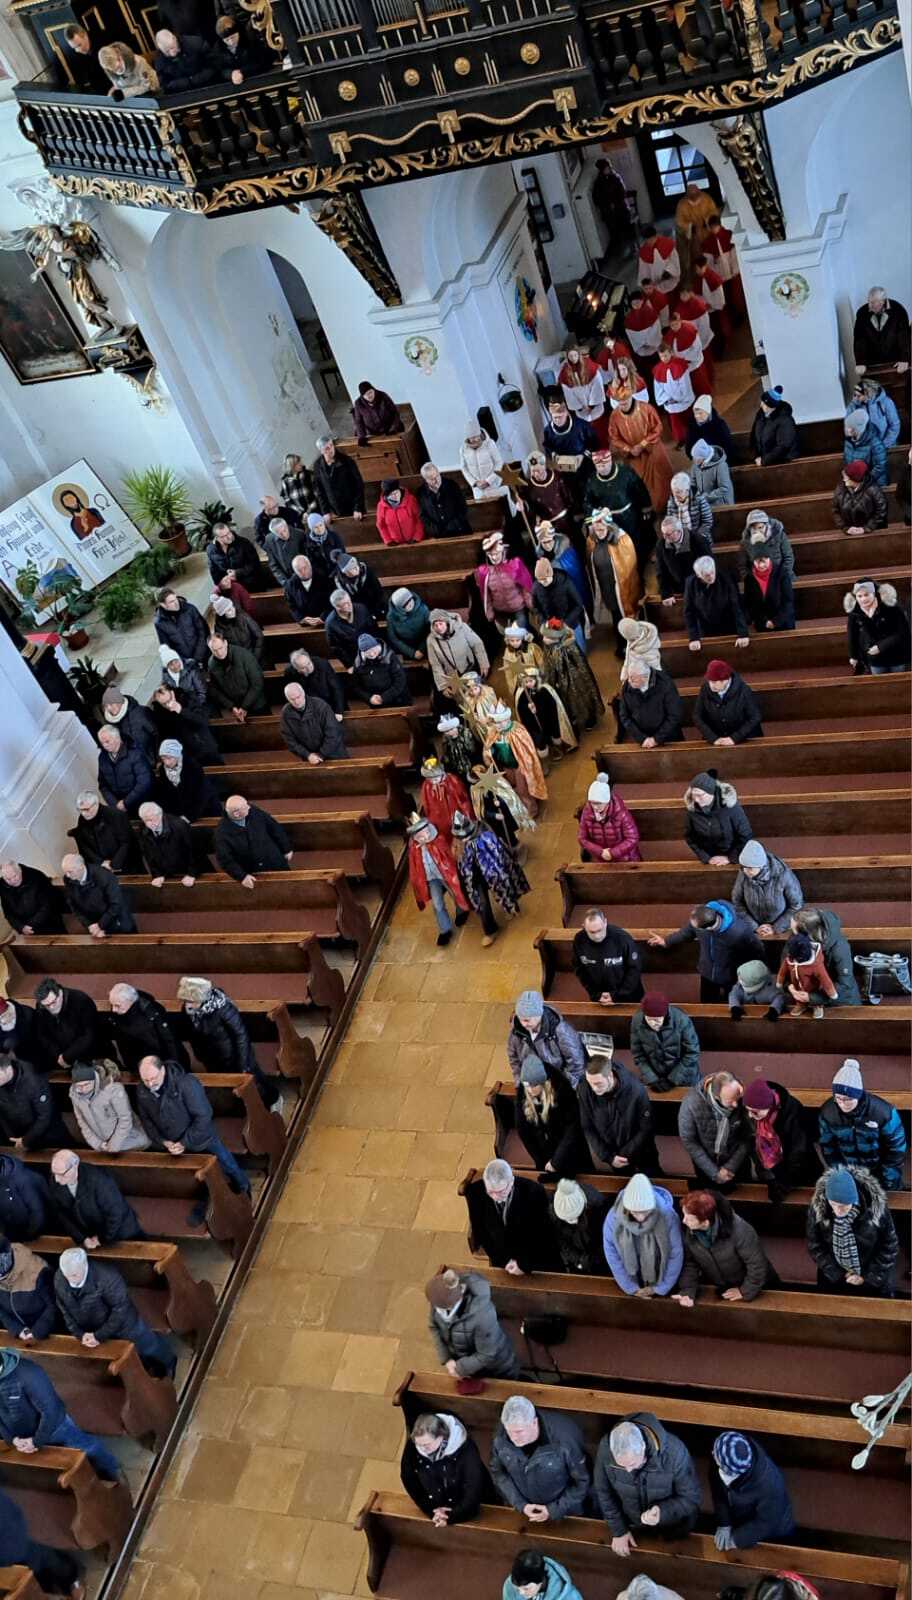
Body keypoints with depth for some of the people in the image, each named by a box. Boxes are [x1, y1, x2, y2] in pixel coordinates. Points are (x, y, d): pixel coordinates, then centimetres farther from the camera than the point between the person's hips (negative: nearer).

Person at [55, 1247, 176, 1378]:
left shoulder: (106, 1276, -38)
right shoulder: (59, 1279, -21)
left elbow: (120, 1309, -27)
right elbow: (64, 1310, -6)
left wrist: (100, 1336, -25)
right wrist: (79, 1334, -13)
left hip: (122, 1322, -4)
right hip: (89, 1330, 5)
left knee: (148, 1346, 20)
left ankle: (169, 1363, 54)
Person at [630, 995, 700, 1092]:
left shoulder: (681, 1020, -26)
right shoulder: (637, 1021, -20)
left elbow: (692, 1053, -16)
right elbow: (637, 1054, -8)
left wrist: (672, 1080, -16)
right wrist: (651, 1080, -15)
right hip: (654, 1076, 1)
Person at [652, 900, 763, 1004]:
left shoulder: (740, 932, -41)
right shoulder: (699, 918, -29)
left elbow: (758, 953, -19)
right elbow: (688, 930, -2)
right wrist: (666, 942, 8)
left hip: (731, 977, -3)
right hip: (707, 973, 3)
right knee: (707, 1005, 24)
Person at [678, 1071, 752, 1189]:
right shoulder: (691, 1103, -33)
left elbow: (748, 1137, -15)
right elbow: (688, 1141, -20)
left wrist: (731, 1166, -16)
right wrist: (714, 1172, -17)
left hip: (736, 1161, 1)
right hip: (706, 1160, -1)